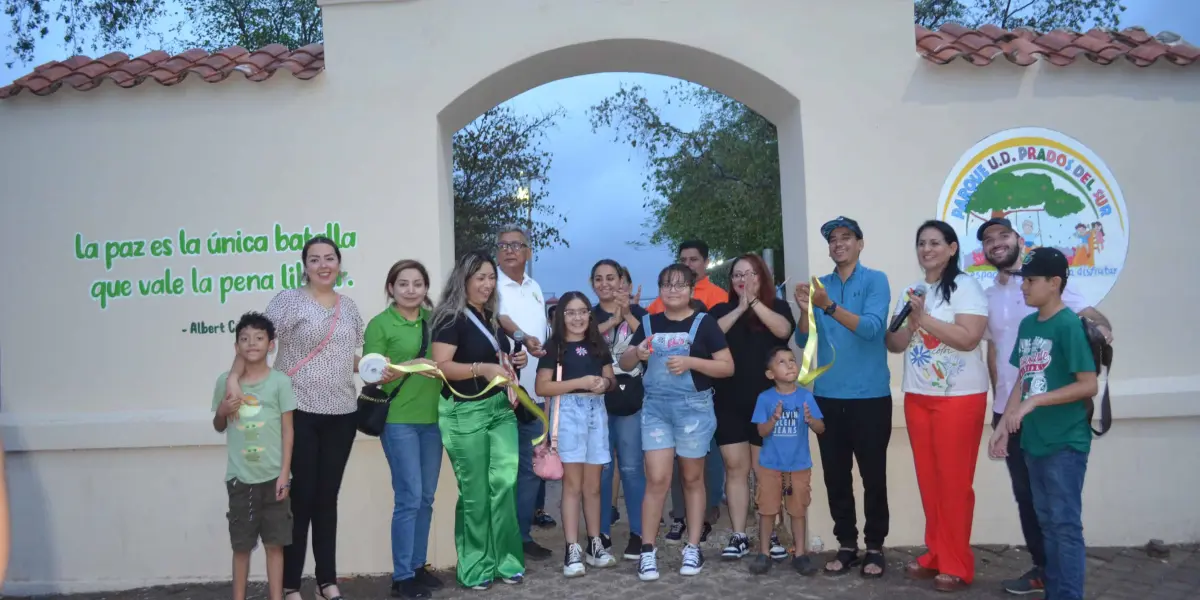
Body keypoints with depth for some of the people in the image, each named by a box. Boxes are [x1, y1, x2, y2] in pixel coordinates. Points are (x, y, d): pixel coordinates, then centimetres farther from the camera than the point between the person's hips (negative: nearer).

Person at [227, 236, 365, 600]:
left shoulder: (349, 307, 13)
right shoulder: (289, 300, -4)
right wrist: (234, 376, -26)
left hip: (341, 414, 5)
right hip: (299, 413, -4)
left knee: (327, 496, 12)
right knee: (301, 495, 1)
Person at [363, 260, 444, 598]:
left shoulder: (434, 319, 9)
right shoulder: (379, 324, -5)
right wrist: (410, 365, -22)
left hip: (432, 418, 5)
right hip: (398, 421, -5)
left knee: (426, 499, 11)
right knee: (409, 498, -5)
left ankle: (418, 567, 24)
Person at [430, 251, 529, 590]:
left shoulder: (492, 317, 14)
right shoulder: (451, 318, -8)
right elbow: (442, 366, -18)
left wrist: (513, 361, 8)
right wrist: (482, 368, -28)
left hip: (500, 408, 6)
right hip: (465, 413, -6)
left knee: (504, 485, 1)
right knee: (475, 492, 1)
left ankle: (506, 561, 13)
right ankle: (475, 568, 14)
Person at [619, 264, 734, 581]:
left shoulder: (704, 323, -2)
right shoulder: (649, 323, 8)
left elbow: (727, 367, -5)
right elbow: (624, 363, 10)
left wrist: (690, 361, -17)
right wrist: (637, 353, -12)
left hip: (694, 407, -1)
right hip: (655, 407, 2)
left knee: (692, 478, 11)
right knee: (657, 480, -3)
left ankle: (693, 548, 22)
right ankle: (647, 551, 7)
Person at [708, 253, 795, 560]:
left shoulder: (777, 307, 6)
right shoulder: (721, 310, 10)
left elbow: (784, 330, -15)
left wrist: (754, 302, -20)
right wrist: (739, 308, -15)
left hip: (767, 401, -1)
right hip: (729, 403, 1)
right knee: (736, 468, 3)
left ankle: (771, 534, 12)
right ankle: (739, 536, 9)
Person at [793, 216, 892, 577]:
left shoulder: (875, 280, -2)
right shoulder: (820, 285, 9)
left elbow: (872, 328, -18)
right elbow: (803, 341, 4)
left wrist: (829, 307, -29)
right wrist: (805, 311, -15)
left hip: (869, 395, -4)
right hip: (827, 396, 4)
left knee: (873, 476, 4)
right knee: (835, 476, 8)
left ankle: (875, 547, 16)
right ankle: (846, 545, 20)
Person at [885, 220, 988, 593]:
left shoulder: (965, 286, -7)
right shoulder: (911, 292, 12)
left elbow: (968, 338, -19)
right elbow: (894, 344, 8)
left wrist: (924, 318, -17)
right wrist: (910, 321, -10)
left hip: (959, 397, -6)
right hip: (917, 397, 6)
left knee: (954, 482, -1)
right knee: (928, 480, 9)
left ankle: (957, 565, 8)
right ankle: (936, 554, 20)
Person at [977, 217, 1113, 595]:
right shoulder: (988, 296, 11)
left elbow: (1093, 317, -14)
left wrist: (1099, 327, -37)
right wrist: (997, 402, 12)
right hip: (1007, 410, 5)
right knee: (1025, 493, 13)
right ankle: (1043, 568, 26)